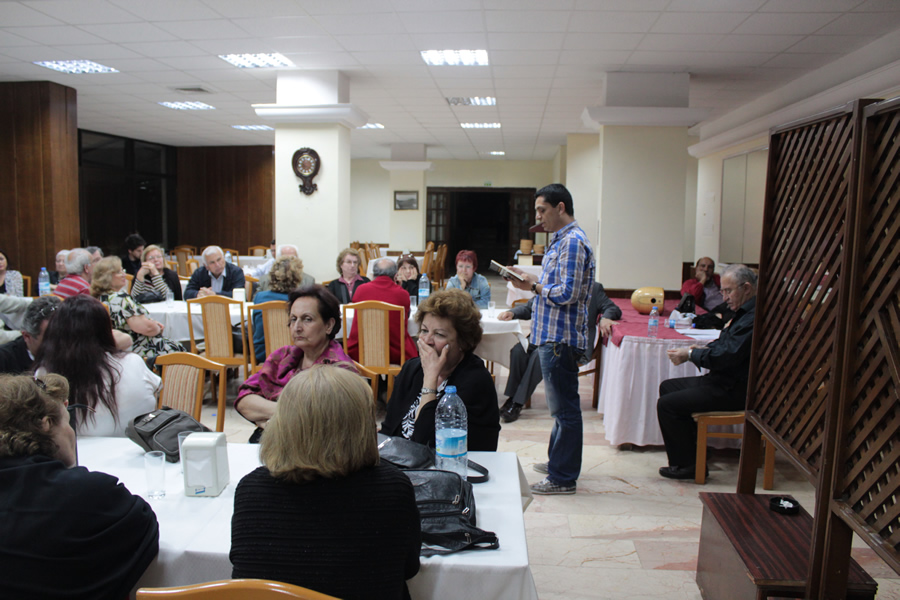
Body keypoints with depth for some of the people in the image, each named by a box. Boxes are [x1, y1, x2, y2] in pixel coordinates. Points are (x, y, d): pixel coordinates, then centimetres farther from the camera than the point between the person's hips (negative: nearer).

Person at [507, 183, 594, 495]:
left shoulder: (573, 242, -16)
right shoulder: (561, 240, 17)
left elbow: (566, 293, -23)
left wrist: (534, 286, -10)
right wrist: (532, 282, 6)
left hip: (561, 338, -11)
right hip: (553, 335, 11)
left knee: (564, 407, -1)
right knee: (561, 405, 20)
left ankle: (563, 478, 9)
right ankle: (558, 460, 33)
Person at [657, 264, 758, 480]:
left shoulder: (754, 318, -22)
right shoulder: (746, 312, 14)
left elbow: (727, 355, -27)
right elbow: (724, 345, 20)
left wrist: (690, 354, -13)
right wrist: (700, 350, 1)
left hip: (734, 391, -12)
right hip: (725, 382, 12)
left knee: (667, 404, -16)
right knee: (667, 387, 15)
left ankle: (686, 465, -2)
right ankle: (685, 457, 16)